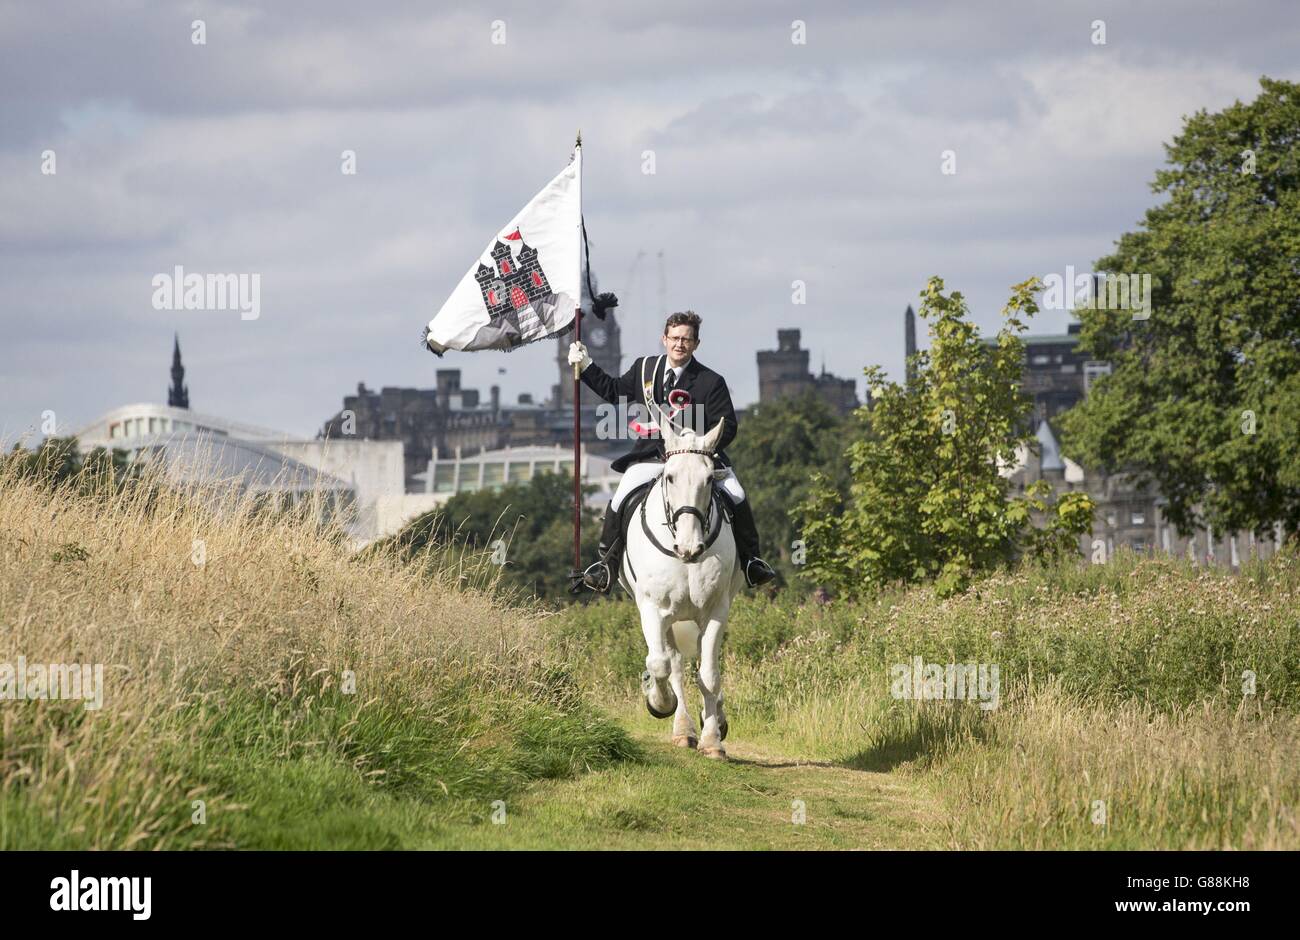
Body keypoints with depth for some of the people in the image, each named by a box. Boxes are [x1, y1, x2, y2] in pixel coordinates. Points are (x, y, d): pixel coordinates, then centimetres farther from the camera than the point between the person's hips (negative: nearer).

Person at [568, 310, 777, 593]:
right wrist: (586, 366, 18)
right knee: (620, 501, -18)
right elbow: (614, 391, 22)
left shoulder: (711, 382, -5)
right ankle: (607, 563, -1)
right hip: (652, 455, 2)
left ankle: (750, 560, 1)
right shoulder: (644, 369, 6)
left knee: (736, 499, -18)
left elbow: (727, 426, -6)